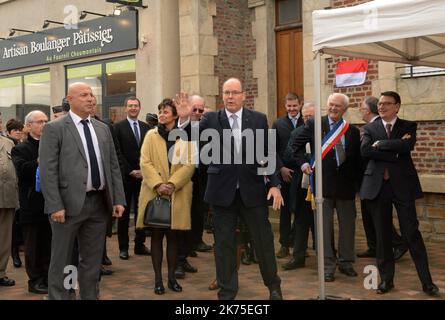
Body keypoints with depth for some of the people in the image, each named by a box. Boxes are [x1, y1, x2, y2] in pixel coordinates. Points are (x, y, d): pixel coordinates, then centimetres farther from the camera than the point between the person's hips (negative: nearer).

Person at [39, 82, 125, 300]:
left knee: (93, 260, 14)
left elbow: (113, 166, 13)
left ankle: (90, 297, 25)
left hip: (99, 203, 5)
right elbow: (47, 170, -10)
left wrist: (118, 199, 5)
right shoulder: (54, 129, -4)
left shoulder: (103, 129, 13)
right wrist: (55, 206, -17)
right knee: (61, 261, 5)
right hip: (69, 203, -5)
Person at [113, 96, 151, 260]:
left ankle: (140, 244, 15)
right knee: (124, 211, 4)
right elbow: (118, 153, -6)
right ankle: (123, 247, 10)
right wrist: (131, 171, -10)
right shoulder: (118, 127, -1)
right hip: (125, 176, -3)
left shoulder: (146, 127, 10)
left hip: (143, 175, 3)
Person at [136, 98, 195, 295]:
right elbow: (145, 163, -2)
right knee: (156, 236, 4)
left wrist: (172, 184, -17)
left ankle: (172, 277, 16)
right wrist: (158, 184, -16)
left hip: (178, 194, 0)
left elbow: (189, 165, -4)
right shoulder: (151, 135, 7)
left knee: (173, 236, 7)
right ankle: (158, 279, 10)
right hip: (154, 193, 0)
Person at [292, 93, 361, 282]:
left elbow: (357, 160, 9)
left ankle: (346, 262, 25)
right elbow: (297, 144, 9)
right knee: (325, 226, 3)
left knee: (347, 225, 10)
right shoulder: (314, 125, 2)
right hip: (323, 182, -2)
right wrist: (303, 163, -3)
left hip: (346, 184, 2)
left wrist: (357, 183, 3)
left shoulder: (353, 131, 8)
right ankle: (328, 266, 12)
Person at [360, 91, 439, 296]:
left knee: (411, 233, -2)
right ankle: (386, 279, 18)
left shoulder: (408, 126, 6)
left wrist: (380, 144, -10)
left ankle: (427, 281, 6)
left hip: (402, 185, -2)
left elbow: (407, 146, -15)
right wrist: (395, 151, -13)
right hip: (377, 185, 2)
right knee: (382, 234, 7)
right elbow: (365, 150, -10)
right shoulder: (370, 128, 9)